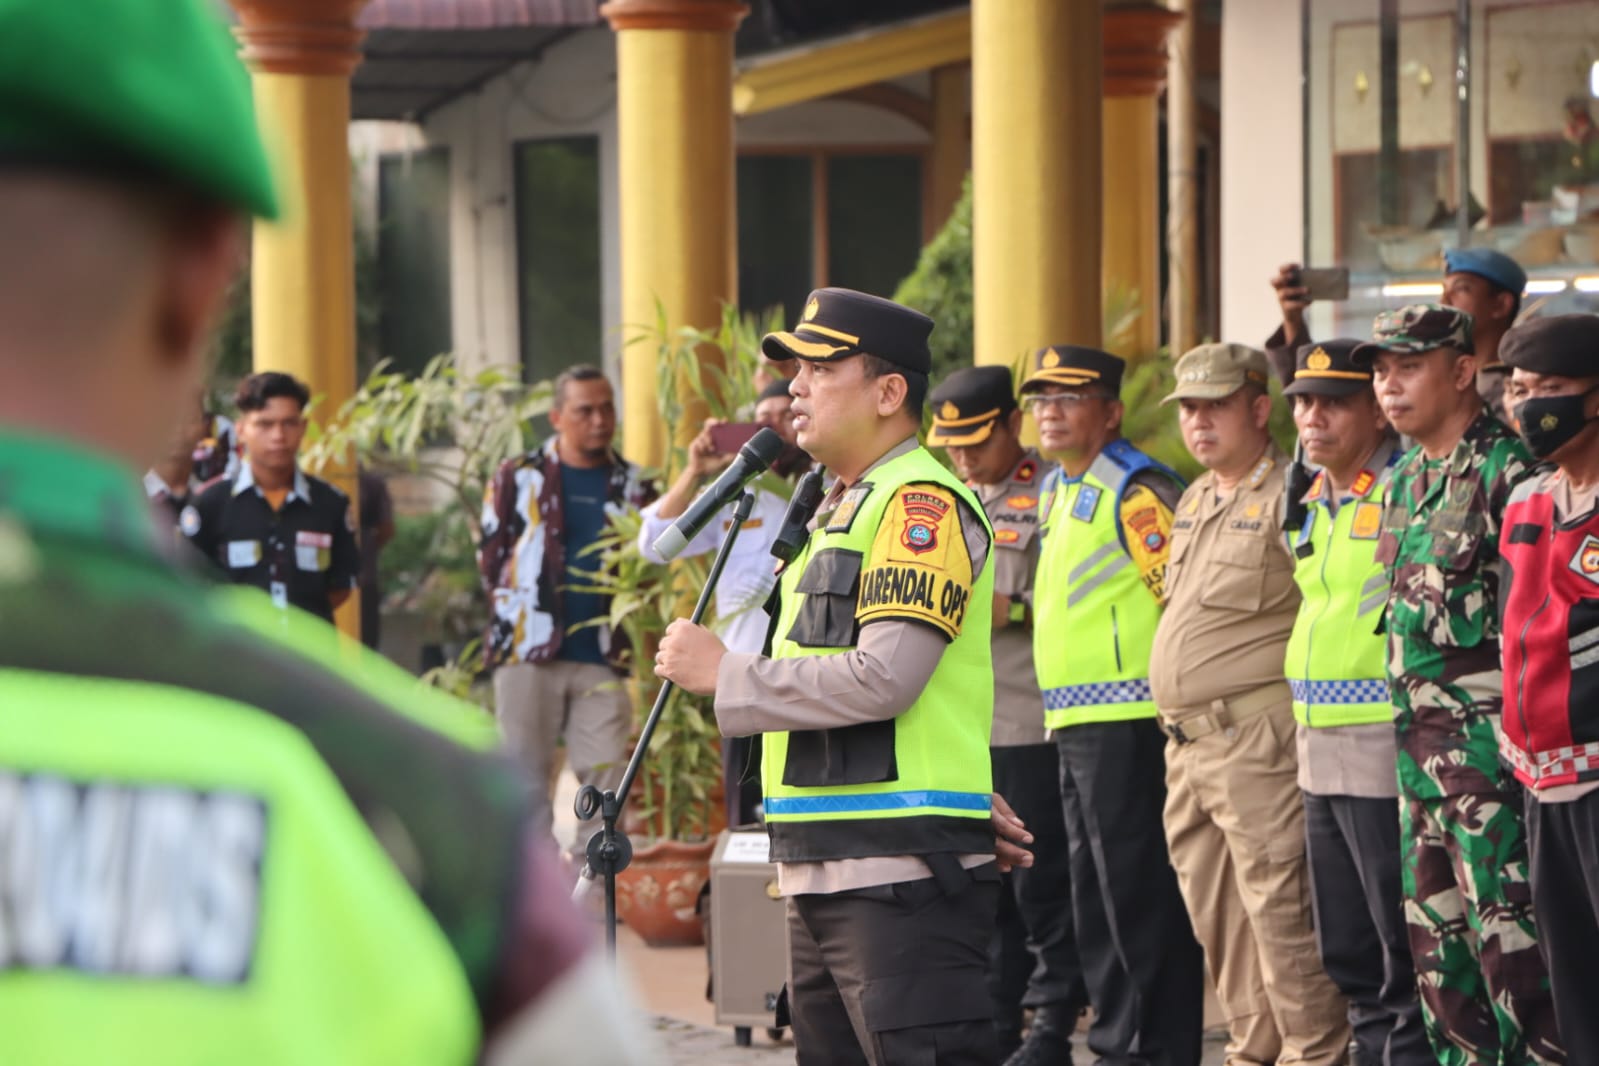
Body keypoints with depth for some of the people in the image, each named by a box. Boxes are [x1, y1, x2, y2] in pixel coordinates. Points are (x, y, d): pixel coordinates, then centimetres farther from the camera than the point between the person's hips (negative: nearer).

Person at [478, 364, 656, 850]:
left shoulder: (633, 486, 12)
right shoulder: (518, 478, 6)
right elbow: (491, 557, 8)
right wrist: (520, 609, 1)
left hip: (603, 656, 2)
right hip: (529, 650, -2)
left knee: (606, 780, -4)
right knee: (526, 778, -2)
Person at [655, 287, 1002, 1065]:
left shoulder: (921, 503, -10)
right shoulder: (842, 509, 22)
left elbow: (884, 676, -21)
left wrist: (725, 675, -12)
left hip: (904, 867, -11)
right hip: (829, 874, 11)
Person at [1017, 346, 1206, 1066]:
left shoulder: (1136, 491, -12)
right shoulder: (1058, 491, 17)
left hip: (1128, 720, -10)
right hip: (1073, 725, 10)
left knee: (1138, 888, -7)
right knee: (1095, 892, 14)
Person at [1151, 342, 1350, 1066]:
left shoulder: (1291, 497, -10)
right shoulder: (1194, 502, 18)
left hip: (1257, 734, -9)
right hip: (1186, 738, 9)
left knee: (1276, 901, -9)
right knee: (1214, 910, 13)